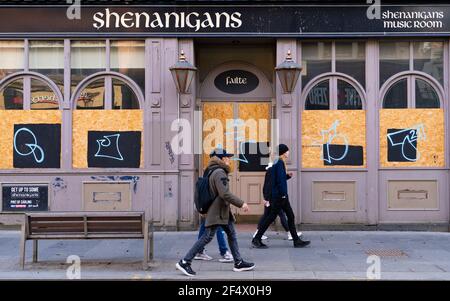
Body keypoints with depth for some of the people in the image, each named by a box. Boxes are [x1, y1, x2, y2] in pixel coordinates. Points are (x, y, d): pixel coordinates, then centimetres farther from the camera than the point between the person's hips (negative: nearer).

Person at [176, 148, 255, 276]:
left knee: (231, 234, 14)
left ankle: (239, 263, 21)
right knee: (207, 237, -9)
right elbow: (225, 193, -25)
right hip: (217, 212, -11)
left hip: (222, 211, 11)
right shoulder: (220, 173, -17)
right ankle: (184, 262, -5)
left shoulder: (216, 171, 14)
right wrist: (241, 203, -20)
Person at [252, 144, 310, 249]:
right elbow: (280, 180, -21)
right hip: (279, 196, -10)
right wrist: (283, 194, -20)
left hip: (282, 196, 10)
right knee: (271, 217, -4)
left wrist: (288, 176, 9)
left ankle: (297, 241, 14)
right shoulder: (280, 163, -15)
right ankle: (256, 239, 3)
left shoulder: (278, 163, 15)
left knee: (291, 217, 10)